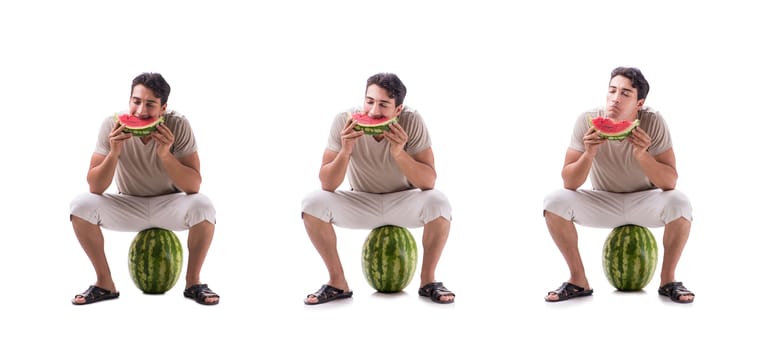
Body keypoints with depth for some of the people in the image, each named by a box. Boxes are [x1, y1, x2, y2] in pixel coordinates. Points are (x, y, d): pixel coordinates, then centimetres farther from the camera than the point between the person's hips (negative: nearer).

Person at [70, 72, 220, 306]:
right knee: (81, 205, -24)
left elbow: (193, 186, -24)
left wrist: (165, 154, -39)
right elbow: (95, 188, -20)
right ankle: (105, 283, -6)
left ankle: (193, 282, -9)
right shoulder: (112, 126, -19)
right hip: (128, 206, 1)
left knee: (203, 206, -32)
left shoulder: (178, 126, -21)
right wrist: (114, 152, -37)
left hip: (169, 206, -1)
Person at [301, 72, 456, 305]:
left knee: (438, 203, -32)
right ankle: (338, 283, -7)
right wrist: (345, 151, -37)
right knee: (312, 203, -25)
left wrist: (399, 153, -38)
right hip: (361, 204, 1)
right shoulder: (345, 122, -21)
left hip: (403, 203, -1)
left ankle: (428, 281, -9)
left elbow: (429, 182, -23)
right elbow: (327, 185, -19)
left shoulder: (412, 122, -22)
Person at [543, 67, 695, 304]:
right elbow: (569, 183, -18)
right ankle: (578, 281, -6)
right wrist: (588, 154, -36)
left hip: (644, 203, -1)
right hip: (603, 202, 1)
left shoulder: (653, 123, -21)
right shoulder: (587, 122, -19)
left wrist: (642, 154, -39)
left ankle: (668, 280, -8)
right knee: (554, 201, -24)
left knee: (679, 203, -32)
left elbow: (669, 183, -22)